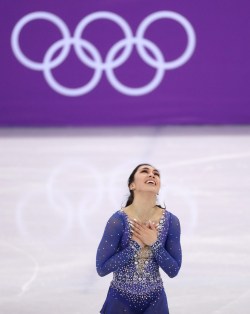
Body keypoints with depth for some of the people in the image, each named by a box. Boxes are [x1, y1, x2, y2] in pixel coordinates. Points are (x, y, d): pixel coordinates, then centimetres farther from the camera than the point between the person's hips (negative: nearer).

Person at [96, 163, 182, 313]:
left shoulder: (171, 221, -8)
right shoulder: (118, 220, -17)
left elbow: (173, 271, -5)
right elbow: (102, 268, -15)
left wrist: (154, 243, -18)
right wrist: (136, 245, -21)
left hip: (155, 299, 3)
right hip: (121, 300, -3)